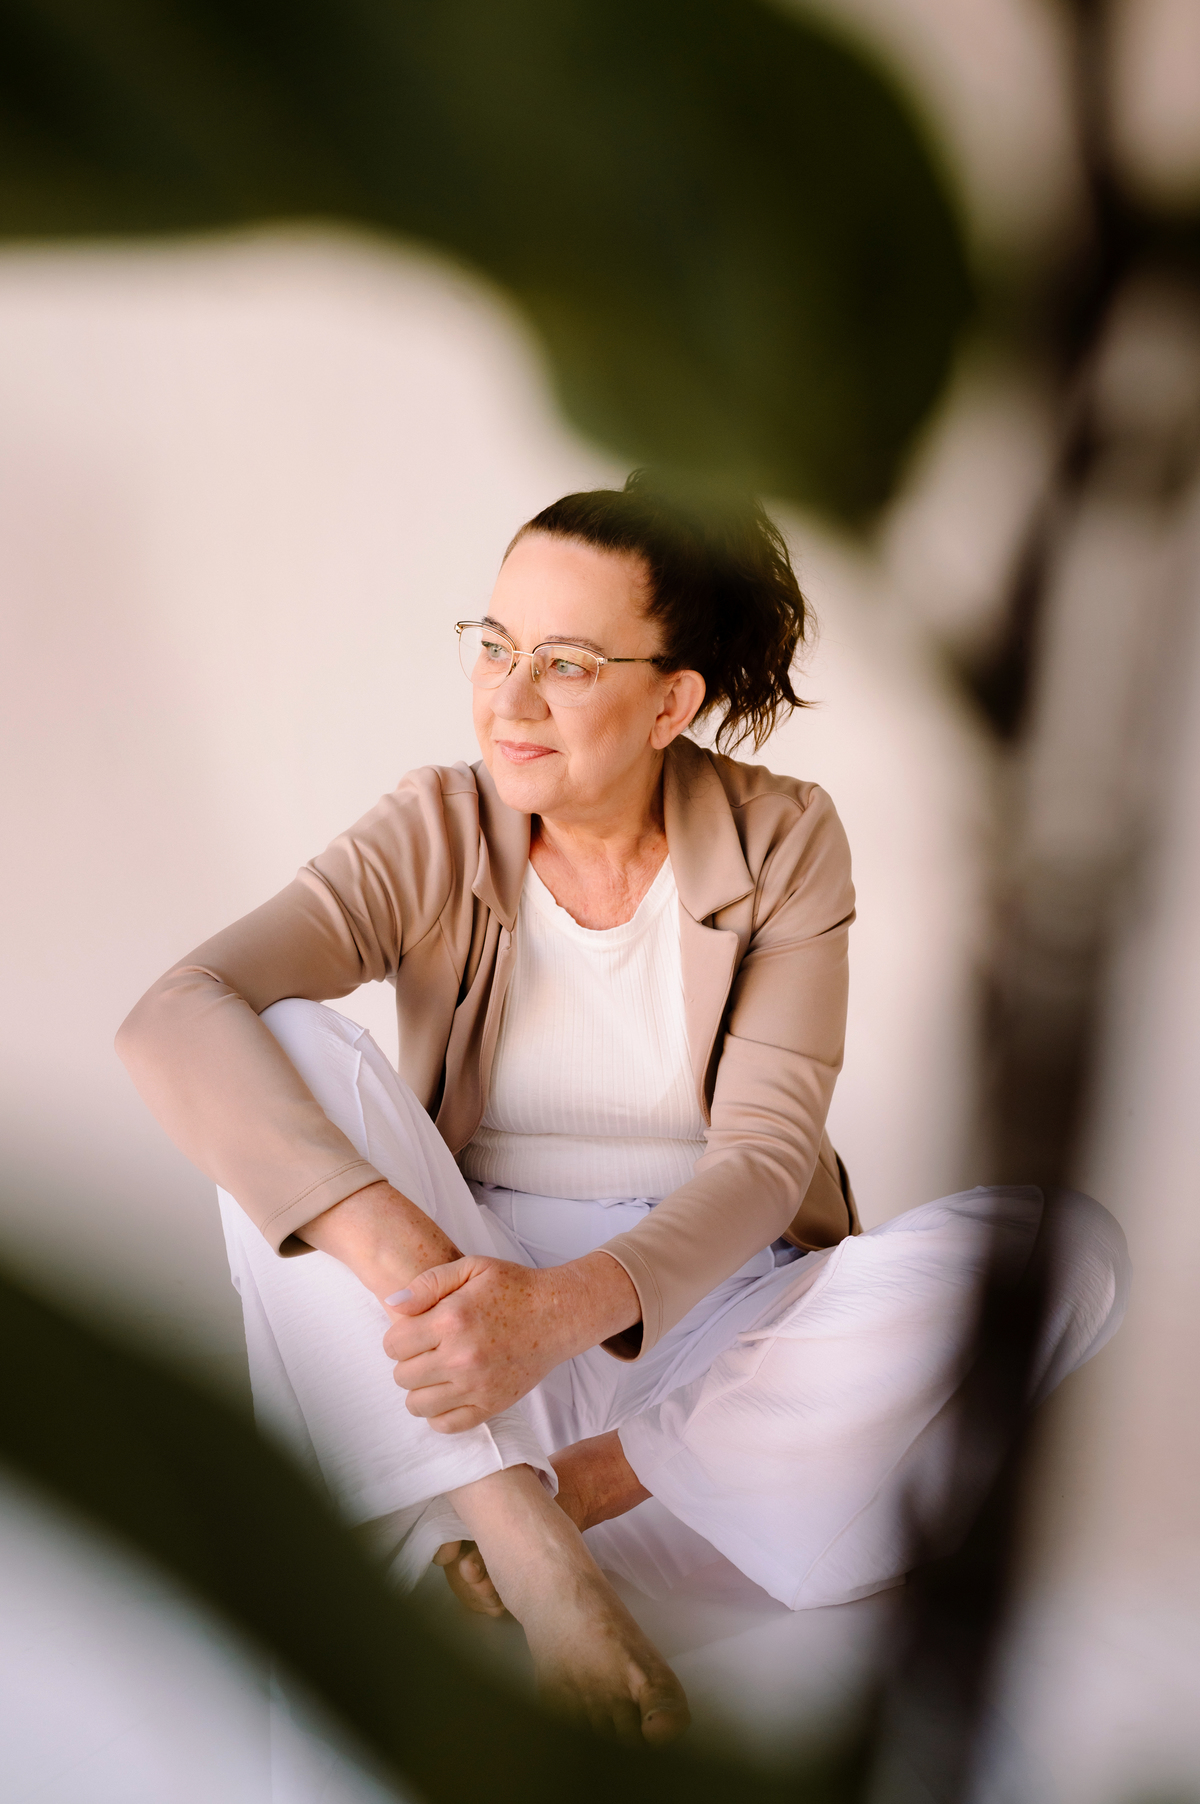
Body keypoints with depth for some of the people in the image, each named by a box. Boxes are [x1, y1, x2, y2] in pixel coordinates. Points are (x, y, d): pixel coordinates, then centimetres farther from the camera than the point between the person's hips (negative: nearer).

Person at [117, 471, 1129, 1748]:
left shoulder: (782, 841, -6)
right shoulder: (436, 837, -6)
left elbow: (763, 1159, -13)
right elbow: (173, 1018, -22)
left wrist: (565, 1306, -34)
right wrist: (396, 1246, -39)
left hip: (705, 1311, 1)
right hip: (482, 1305, 0)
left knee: (1064, 1245, -25)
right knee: (290, 1048, -24)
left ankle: (555, 1497, -24)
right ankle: (525, 1547, -35)